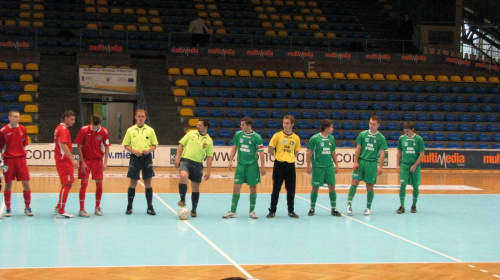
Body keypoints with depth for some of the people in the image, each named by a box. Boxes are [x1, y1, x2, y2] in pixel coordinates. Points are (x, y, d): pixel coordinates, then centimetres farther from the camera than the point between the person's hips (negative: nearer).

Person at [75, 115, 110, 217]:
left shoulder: (104, 132, -8)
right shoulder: (83, 130, -13)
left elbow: (106, 147, 3)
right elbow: (79, 147, -6)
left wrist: (105, 162, -5)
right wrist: (82, 162, -10)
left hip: (98, 160, 2)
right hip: (85, 160, -2)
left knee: (99, 184, 2)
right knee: (84, 183, -8)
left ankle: (97, 208, 17)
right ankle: (82, 209, -3)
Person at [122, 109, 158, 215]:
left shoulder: (150, 130, 6)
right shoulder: (130, 130, 5)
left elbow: (154, 145, 9)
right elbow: (126, 145, 6)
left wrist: (149, 150, -11)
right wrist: (134, 151, -12)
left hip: (147, 157, 0)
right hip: (135, 157, 0)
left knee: (148, 182, 1)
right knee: (133, 182, 3)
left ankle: (150, 207, 6)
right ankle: (129, 207, 13)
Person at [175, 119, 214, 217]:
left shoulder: (209, 141, 5)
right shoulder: (191, 133, 5)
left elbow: (209, 157, 6)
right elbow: (181, 145, 7)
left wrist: (208, 171, 0)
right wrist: (177, 158, -4)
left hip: (198, 164, 2)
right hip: (186, 160, -2)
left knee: (195, 187, 7)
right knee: (183, 176, -32)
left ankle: (194, 210, 19)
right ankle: (182, 200, -20)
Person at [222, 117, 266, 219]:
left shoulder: (256, 137, -9)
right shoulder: (238, 134, 2)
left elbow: (261, 152, -6)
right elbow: (234, 147, 14)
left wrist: (263, 166, -9)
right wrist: (230, 161, 8)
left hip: (252, 165, -3)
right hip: (240, 164, 3)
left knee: (253, 188, 6)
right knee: (236, 187, -1)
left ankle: (252, 211, 18)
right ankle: (233, 211, 4)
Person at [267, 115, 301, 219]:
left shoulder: (296, 138, 5)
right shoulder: (277, 135, -3)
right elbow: (270, 151, 0)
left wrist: (288, 156, 4)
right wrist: (279, 155, 4)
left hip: (290, 165, 3)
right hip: (279, 164, -3)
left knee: (291, 190, 6)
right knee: (276, 189, 1)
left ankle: (291, 211, 16)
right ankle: (272, 211, 9)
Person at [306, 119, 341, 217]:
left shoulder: (331, 138, 8)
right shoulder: (314, 138, -7)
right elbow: (309, 152, -5)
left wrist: (336, 164, 14)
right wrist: (308, 166, -9)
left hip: (329, 166, 4)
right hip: (318, 167, -4)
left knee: (332, 187, 2)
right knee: (315, 187, 3)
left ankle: (334, 209, 10)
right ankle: (312, 208, 15)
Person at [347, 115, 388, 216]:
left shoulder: (381, 138, 2)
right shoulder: (362, 134, 5)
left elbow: (382, 153, 1)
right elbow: (358, 148, 6)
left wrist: (380, 167, -7)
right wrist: (356, 162, -3)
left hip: (372, 163, -1)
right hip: (361, 161, 1)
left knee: (370, 187, 4)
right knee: (355, 182, -10)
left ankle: (368, 208, 15)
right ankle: (349, 204, -8)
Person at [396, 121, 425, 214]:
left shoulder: (418, 139, -5)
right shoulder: (402, 138, 2)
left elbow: (422, 154, -4)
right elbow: (399, 152, 11)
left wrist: (415, 165, -10)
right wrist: (398, 165, 5)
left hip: (415, 166, -1)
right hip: (404, 165, 1)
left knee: (415, 186, 7)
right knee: (403, 184, -9)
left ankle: (414, 205, 23)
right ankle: (402, 206, -5)